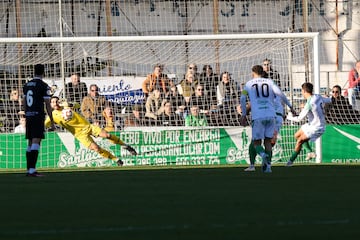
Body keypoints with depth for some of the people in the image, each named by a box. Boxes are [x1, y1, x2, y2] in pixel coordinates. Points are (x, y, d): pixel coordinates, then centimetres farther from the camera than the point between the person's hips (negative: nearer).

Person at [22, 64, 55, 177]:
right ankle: (32, 170, -22)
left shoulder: (27, 85, 12)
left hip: (28, 116, 7)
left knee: (30, 143, 14)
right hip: (38, 116, -7)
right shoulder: (44, 86, -8)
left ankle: (29, 169, 14)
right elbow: (47, 105, -9)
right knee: (36, 142, -12)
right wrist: (52, 122, -3)